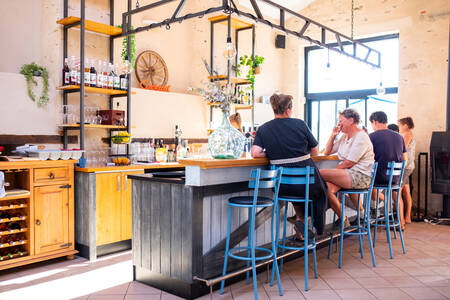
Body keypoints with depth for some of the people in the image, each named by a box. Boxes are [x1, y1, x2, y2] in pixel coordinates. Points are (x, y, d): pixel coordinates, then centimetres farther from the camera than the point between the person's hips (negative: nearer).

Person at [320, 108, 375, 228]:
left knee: (320, 174, -23)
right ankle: (342, 219, -4)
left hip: (360, 176, -8)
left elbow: (349, 163, -14)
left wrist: (332, 172, -6)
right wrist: (333, 135, 9)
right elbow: (327, 152, 20)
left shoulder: (361, 137, -9)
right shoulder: (344, 136, 19)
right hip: (347, 174, 8)